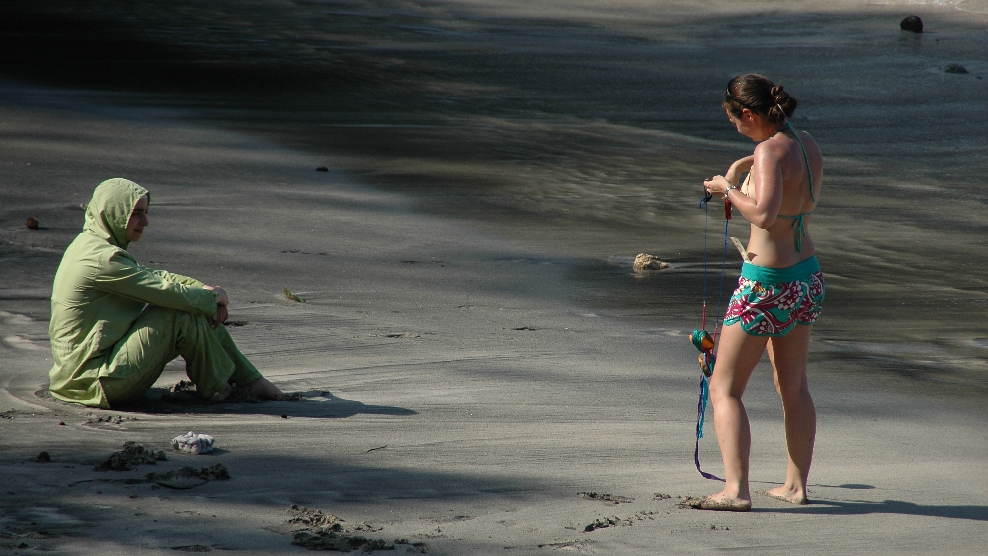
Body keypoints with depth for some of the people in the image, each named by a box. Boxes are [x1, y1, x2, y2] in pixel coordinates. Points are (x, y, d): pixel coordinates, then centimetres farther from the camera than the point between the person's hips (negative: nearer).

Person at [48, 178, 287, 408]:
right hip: (98, 381, -11)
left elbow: (156, 277, 16)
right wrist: (213, 295, -2)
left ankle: (250, 380, 19)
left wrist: (206, 290, 1)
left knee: (202, 311, 11)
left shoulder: (94, 245, 12)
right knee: (183, 315, -16)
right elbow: (168, 292, -19)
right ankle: (215, 388, 3)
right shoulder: (102, 259, -21)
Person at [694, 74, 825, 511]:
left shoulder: (770, 151, -21)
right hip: (807, 276, 9)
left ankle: (735, 490, -12)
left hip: (767, 285, -9)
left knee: (724, 388, -1)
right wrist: (744, 165, 23)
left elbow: (765, 215, -33)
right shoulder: (807, 144, 4)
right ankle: (796, 485, 29)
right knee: (793, 386, 22)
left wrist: (729, 189, -18)